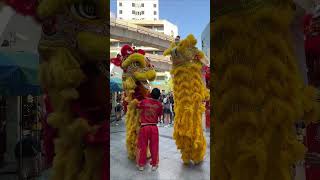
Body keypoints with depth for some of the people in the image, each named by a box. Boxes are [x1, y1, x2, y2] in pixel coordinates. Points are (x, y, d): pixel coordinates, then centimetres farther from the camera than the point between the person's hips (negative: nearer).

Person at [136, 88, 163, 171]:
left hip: (144, 126, 0)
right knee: (154, 146, 12)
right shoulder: (159, 104, -4)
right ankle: (154, 164, 22)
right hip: (154, 127, 1)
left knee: (143, 146, 11)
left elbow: (137, 106, 11)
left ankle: (141, 164, 23)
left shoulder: (144, 101, -7)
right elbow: (160, 114, 5)